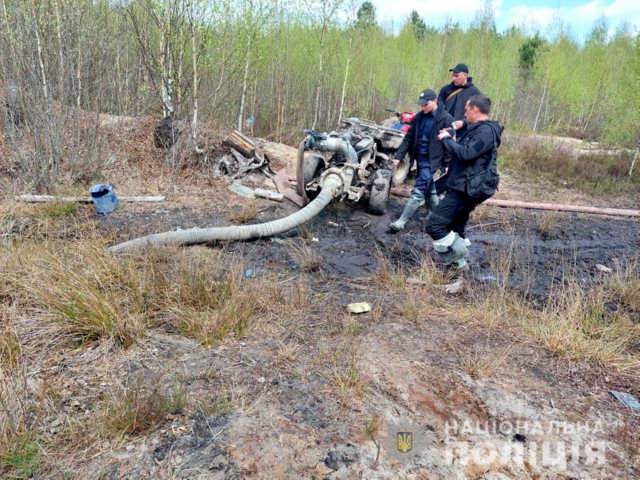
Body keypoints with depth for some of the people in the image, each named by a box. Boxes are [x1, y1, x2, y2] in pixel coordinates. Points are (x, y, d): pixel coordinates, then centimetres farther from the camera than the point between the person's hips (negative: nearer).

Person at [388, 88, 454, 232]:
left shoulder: (446, 119, -10)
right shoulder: (419, 117, 8)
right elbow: (409, 138, 10)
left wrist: (447, 164, -14)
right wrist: (398, 156, 2)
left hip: (431, 161, -7)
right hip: (419, 158, 7)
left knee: (418, 192, -9)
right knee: (430, 192, 17)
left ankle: (401, 222, -6)